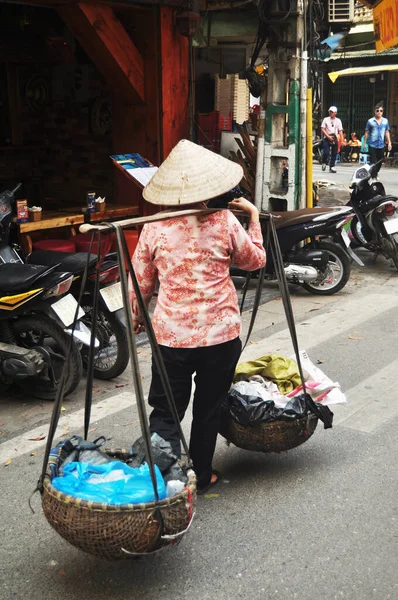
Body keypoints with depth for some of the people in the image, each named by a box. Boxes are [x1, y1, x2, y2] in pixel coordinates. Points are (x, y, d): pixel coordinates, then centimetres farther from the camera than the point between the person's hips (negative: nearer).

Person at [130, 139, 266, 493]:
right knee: (208, 410, 17)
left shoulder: (155, 228, -6)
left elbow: (142, 282, 3)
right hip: (220, 334, 1)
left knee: (165, 414, 9)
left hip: (171, 335, 0)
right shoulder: (224, 222, -8)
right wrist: (254, 217, 18)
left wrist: (137, 316, 21)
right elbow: (255, 260, 8)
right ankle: (201, 476, 30)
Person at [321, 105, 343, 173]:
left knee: (334, 154, 2)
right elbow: (323, 129, -1)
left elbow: (340, 131, 7)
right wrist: (328, 136, -13)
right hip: (327, 139, -2)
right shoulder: (326, 119, 3)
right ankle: (324, 163, 13)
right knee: (326, 152, -13)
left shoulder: (338, 121, 9)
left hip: (335, 139, 2)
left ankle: (332, 167, 10)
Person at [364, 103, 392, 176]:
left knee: (379, 162, 11)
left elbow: (387, 132, 11)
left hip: (381, 145, 3)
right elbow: (366, 133, 1)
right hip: (372, 145, -3)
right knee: (373, 162, -5)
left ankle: (375, 174, 32)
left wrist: (389, 143, 6)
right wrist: (364, 143, -2)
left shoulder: (385, 121, 5)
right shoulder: (370, 121, -3)